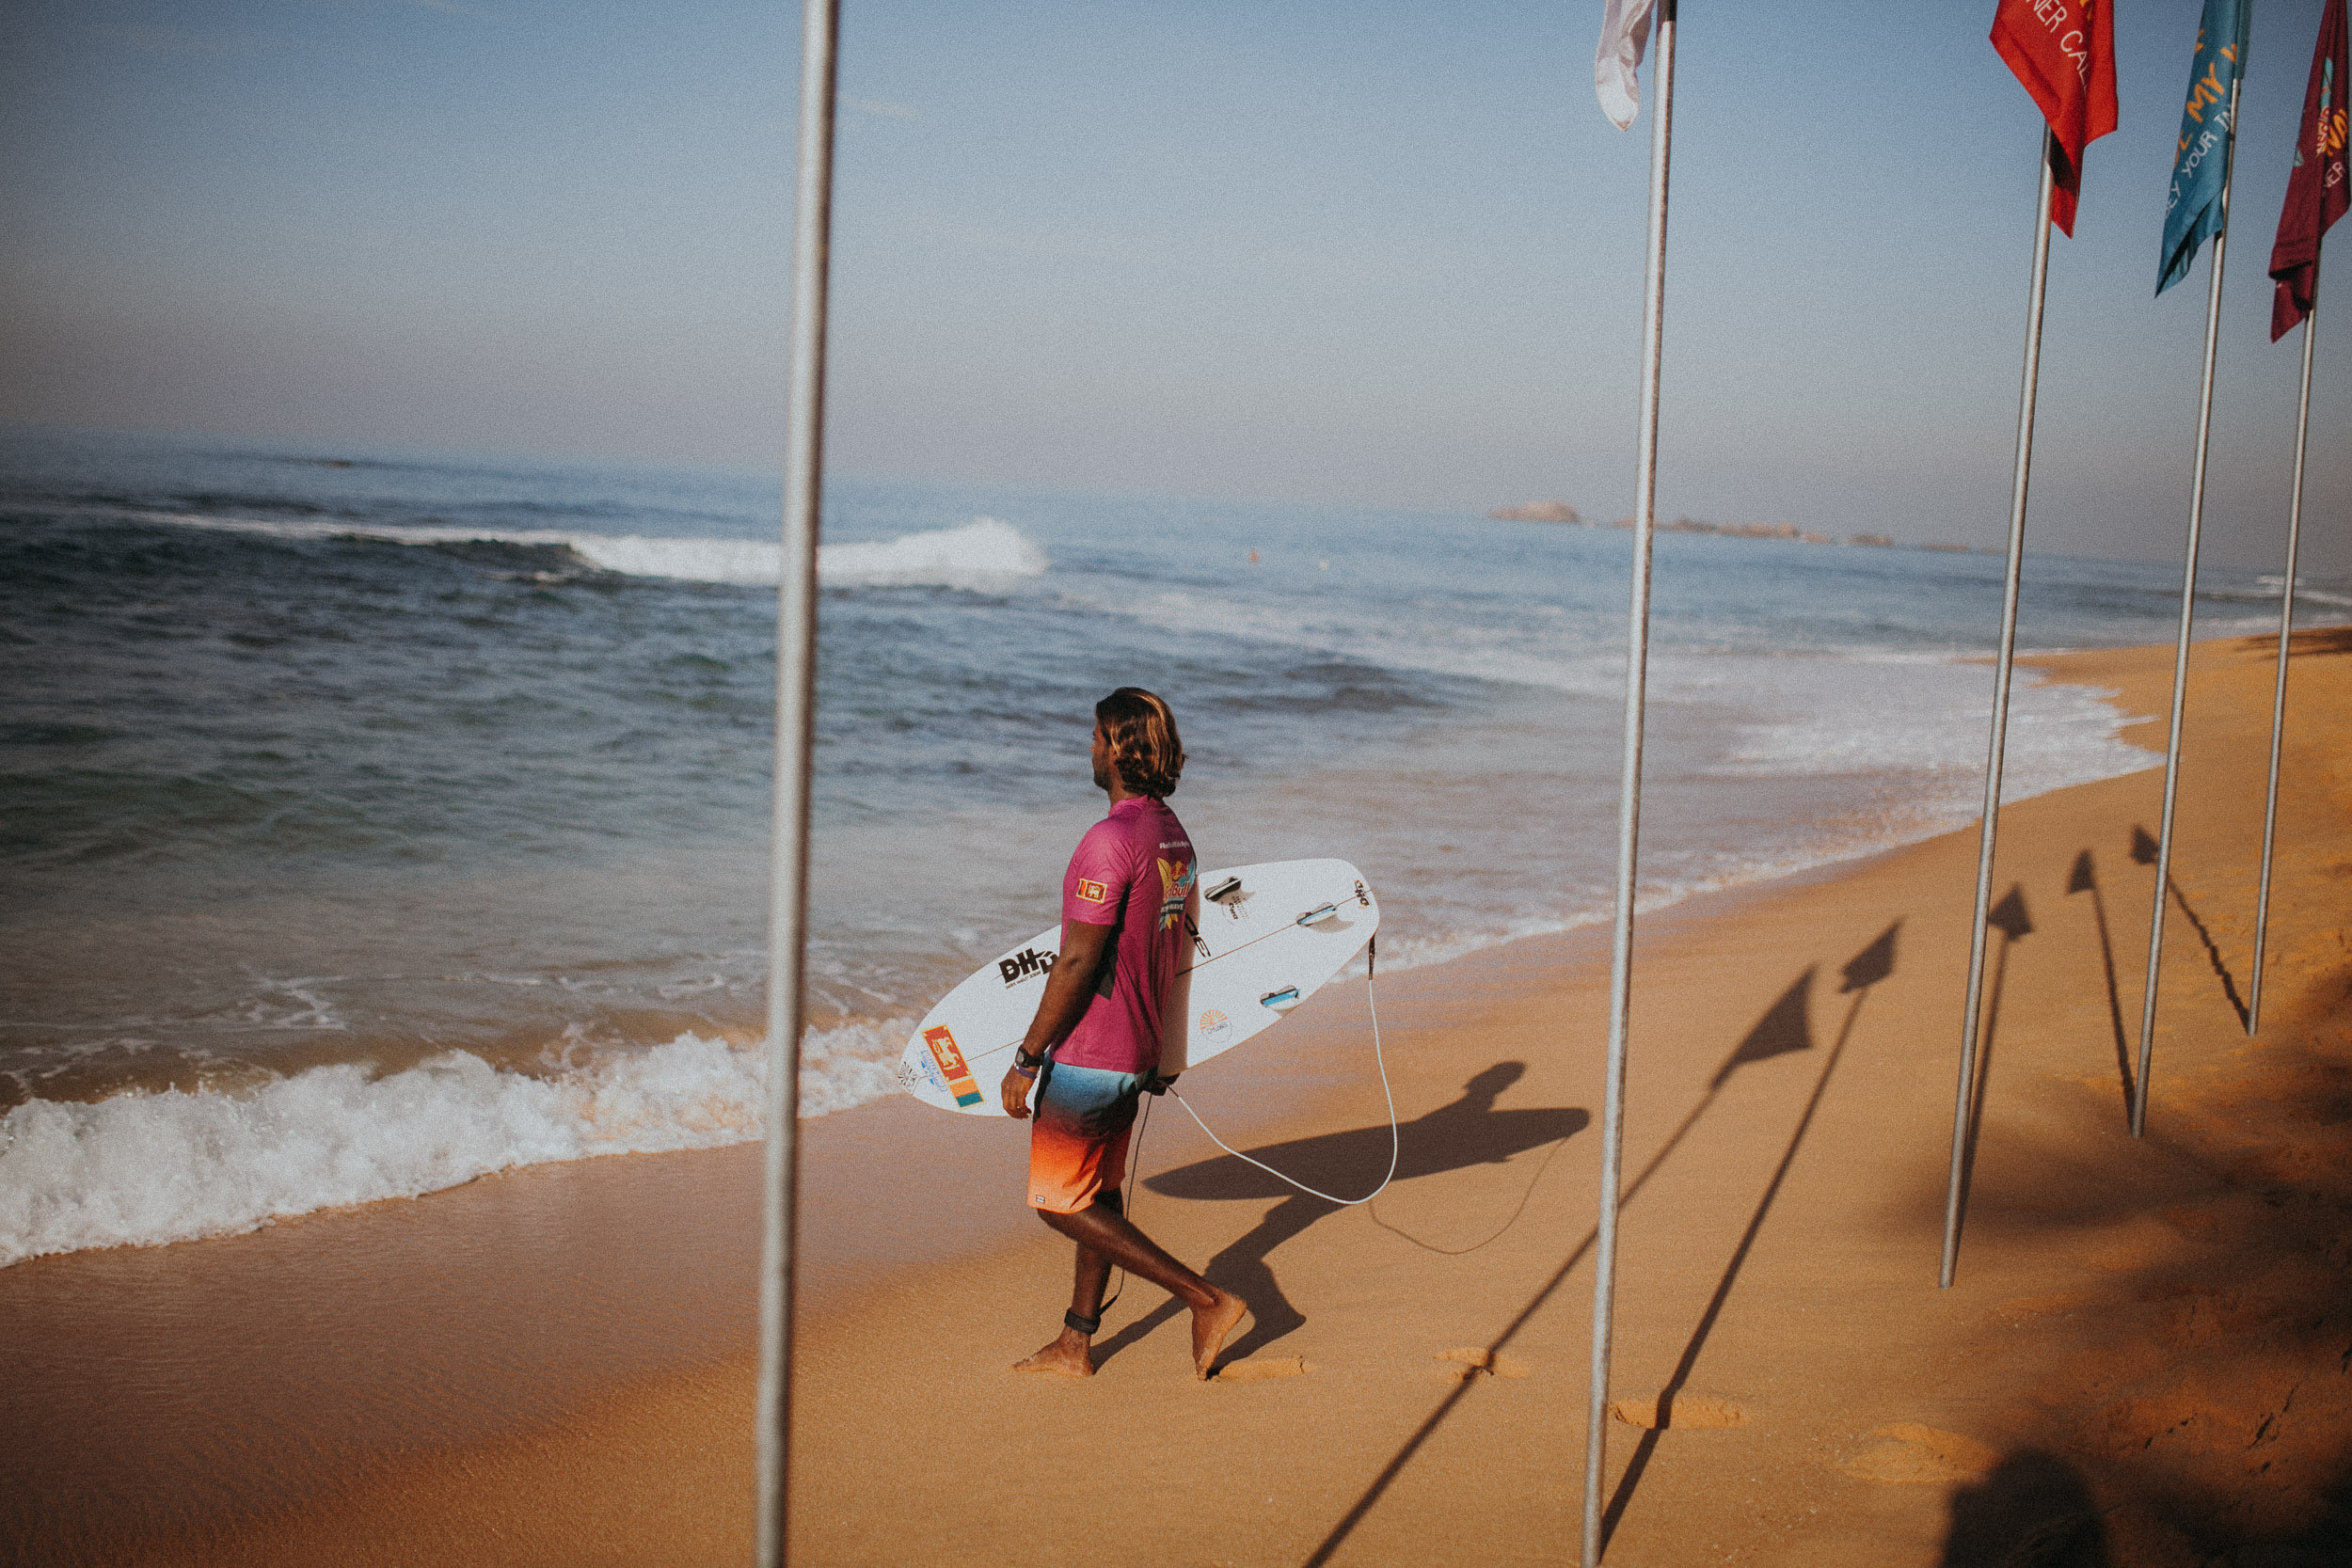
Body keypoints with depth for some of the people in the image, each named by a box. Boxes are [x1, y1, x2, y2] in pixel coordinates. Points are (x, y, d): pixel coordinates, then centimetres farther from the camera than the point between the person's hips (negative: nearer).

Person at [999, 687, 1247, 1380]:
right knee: (1097, 1193, 17)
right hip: (1137, 1050, 9)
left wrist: (1027, 1058, -17)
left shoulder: (1112, 839, -21)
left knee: (1059, 1202, -1)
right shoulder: (1174, 837, 8)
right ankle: (1075, 1344, 24)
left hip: (1088, 1055, -9)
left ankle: (1207, 1299, -4)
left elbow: (1077, 962, -23)